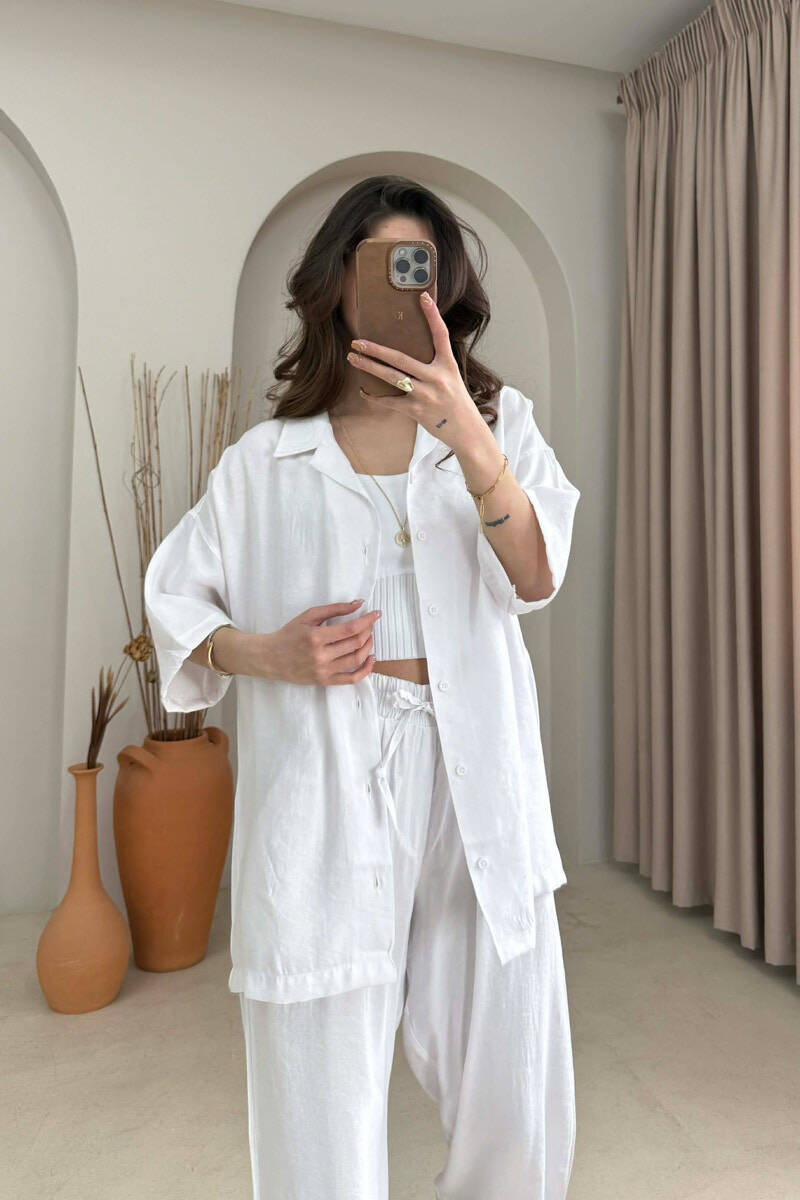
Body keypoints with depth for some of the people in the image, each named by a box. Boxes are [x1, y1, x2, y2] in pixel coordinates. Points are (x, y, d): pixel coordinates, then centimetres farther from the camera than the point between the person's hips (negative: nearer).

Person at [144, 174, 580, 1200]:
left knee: (514, 1110, 10)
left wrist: (465, 435, -19)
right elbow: (174, 596, 12)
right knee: (322, 1094, 8)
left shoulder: (500, 418, 11)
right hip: (321, 783, 0)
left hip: (472, 773, 1)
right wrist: (264, 654, -7)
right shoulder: (266, 458, 9)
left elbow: (535, 578, -4)